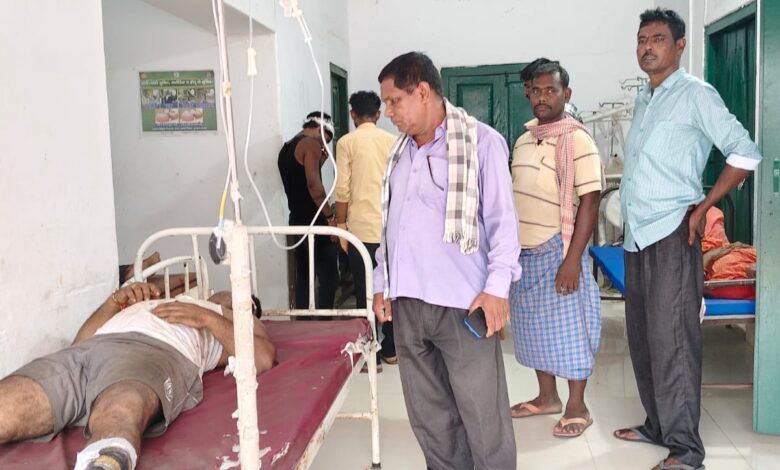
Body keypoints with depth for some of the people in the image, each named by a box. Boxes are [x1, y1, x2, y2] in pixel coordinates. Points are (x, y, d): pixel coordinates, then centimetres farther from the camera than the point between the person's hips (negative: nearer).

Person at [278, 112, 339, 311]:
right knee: (328, 277, -4)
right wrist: (331, 217, -17)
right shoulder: (311, 144, -10)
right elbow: (314, 185, -21)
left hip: (297, 221, 9)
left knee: (303, 276, 13)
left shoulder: (286, 148, 17)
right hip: (315, 222, -9)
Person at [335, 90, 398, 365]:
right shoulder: (393, 141, 6)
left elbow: (342, 189, -7)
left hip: (362, 228, -3)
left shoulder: (347, 142, -4)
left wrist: (341, 224, 2)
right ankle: (391, 349, 20)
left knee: (365, 291, 4)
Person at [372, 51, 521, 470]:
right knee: (428, 414, 14)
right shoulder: (401, 151, 16)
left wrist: (497, 286, -15)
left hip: (461, 303, -6)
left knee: (482, 415, 0)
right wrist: (382, 282, 16)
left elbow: (502, 218, -7)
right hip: (407, 302, 6)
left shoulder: (480, 141, -4)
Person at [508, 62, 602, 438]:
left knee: (568, 329, 2)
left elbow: (589, 201, -15)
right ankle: (547, 397, 29)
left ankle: (577, 407, 16)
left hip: (557, 251, -7)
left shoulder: (578, 140, -10)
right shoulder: (523, 141, 11)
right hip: (524, 252, 7)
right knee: (534, 327, 14)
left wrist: (573, 257, -20)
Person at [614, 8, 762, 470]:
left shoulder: (696, 94, -6)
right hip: (637, 235, 8)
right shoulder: (643, 99, 16)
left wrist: (703, 207, -10)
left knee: (672, 340, -7)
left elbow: (746, 152, -8)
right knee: (642, 336, 13)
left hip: (672, 235, -8)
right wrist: (632, 221, 14)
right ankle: (657, 424, 27)